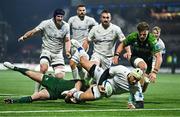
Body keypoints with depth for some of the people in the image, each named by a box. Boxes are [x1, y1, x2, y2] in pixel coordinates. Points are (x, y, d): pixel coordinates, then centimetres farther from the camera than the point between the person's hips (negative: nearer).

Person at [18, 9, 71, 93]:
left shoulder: (66, 26, 3)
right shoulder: (46, 24, -9)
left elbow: (67, 40, 10)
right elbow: (34, 31, -15)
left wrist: (67, 51, -8)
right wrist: (24, 37, -33)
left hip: (58, 54, 3)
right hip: (47, 51, -3)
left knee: (60, 76, -12)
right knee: (44, 68, -31)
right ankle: (36, 90, -20)